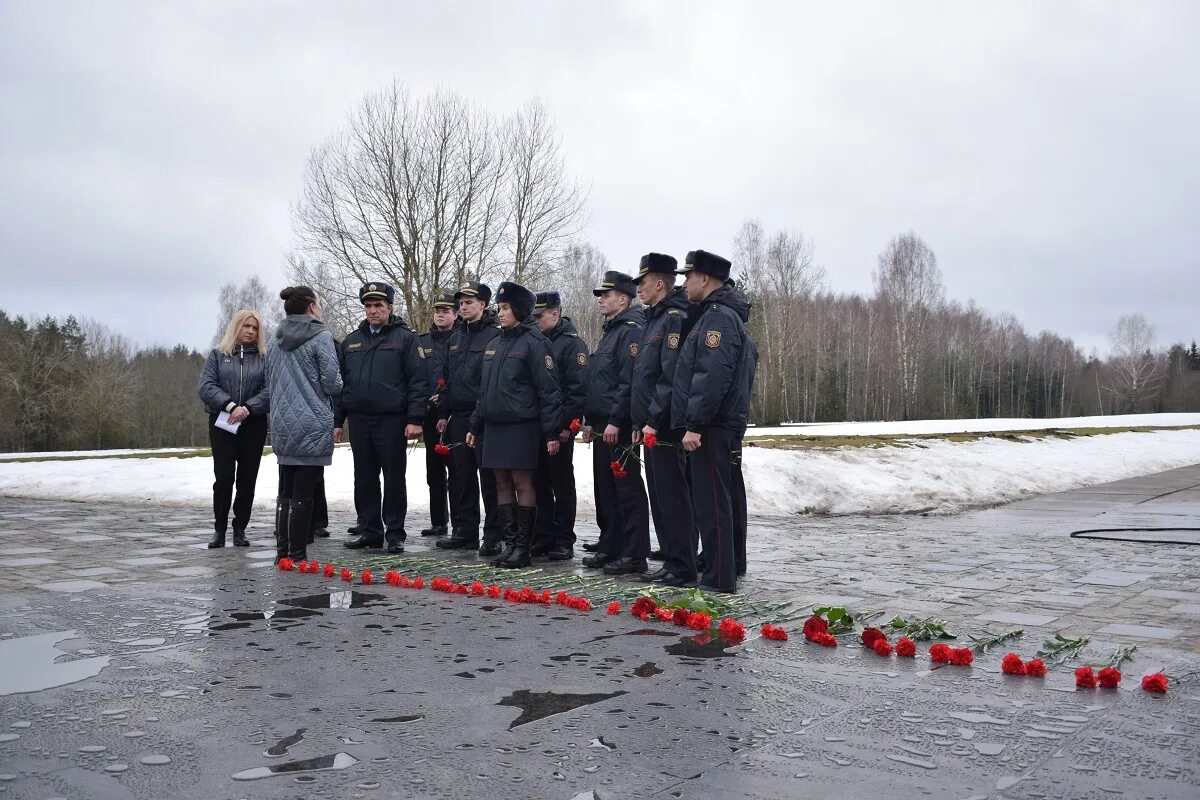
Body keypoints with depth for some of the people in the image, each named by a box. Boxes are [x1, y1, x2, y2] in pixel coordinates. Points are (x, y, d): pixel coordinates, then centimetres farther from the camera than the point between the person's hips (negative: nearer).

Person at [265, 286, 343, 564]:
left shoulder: (277, 343, 12)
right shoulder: (321, 337, -9)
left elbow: (269, 385, 17)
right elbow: (332, 383, -12)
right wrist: (339, 388, 9)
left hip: (282, 427, 7)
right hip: (313, 425, -7)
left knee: (285, 493, 13)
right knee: (303, 494, -3)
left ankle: (282, 551, 18)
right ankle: (297, 555, 0)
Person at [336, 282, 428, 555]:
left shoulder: (405, 338, -1)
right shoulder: (352, 341, 14)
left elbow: (419, 381, -7)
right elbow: (340, 382, 17)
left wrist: (415, 419, -14)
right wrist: (338, 421, 11)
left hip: (392, 420, -5)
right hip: (359, 420, 5)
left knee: (394, 479, 1)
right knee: (365, 479, 9)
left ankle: (395, 534, 9)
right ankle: (370, 530, 18)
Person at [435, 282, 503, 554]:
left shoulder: (495, 335, -6)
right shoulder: (456, 338, 18)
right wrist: (444, 413, 16)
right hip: (459, 417, 7)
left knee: (490, 478, -2)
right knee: (462, 477, 11)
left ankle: (494, 536, 4)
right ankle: (464, 531, 20)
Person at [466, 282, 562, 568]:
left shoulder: (533, 342, -7)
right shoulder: (494, 345, 16)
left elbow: (548, 390, -11)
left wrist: (551, 432, -16)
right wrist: (475, 426, 18)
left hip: (522, 426, -7)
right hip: (494, 425, 7)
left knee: (522, 483, -3)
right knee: (502, 484, 8)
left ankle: (523, 547, 3)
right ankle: (509, 543, 15)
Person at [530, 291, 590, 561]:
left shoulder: (572, 343, -7)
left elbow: (578, 388, -14)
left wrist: (566, 424, -19)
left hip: (559, 428, -7)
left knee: (562, 485, 1)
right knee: (539, 484, 10)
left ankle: (564, 541, 8)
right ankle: (544, 538, 19)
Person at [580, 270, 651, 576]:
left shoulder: (631, 330, -11)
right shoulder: (609, 331, 21)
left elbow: (629, 380, -20)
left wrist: (615, 421, -22)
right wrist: (591, 420, 18)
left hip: (620, 427, -10)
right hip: (603, 426, 10)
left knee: (628, 490, -5)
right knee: (605, 490, 13)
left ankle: (634, 555, 0)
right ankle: (609, 549, 22)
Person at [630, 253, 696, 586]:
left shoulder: (675, 318, -12)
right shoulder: (654, 320, 19)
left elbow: (671, 376, -21)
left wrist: (654, 419, -21)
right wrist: (639, 422, 17)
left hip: (666, 428, -10)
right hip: (651, 427, 10)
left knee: (672, 497, -5)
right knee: (660, 497, 12)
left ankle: (682, 567, 1)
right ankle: (672, 561, 20)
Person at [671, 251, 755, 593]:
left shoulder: (718, 317, -12)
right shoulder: (715, 315, 20)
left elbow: (713, 377, -22)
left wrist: (695, 424, -23)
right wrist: (693, 423, 22)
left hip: (711, 427, -10)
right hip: (713, 427, 10)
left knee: (711, 501, -6)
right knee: (708, 500, 14)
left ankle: (720, 578, -1)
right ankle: (721, 570, 22)